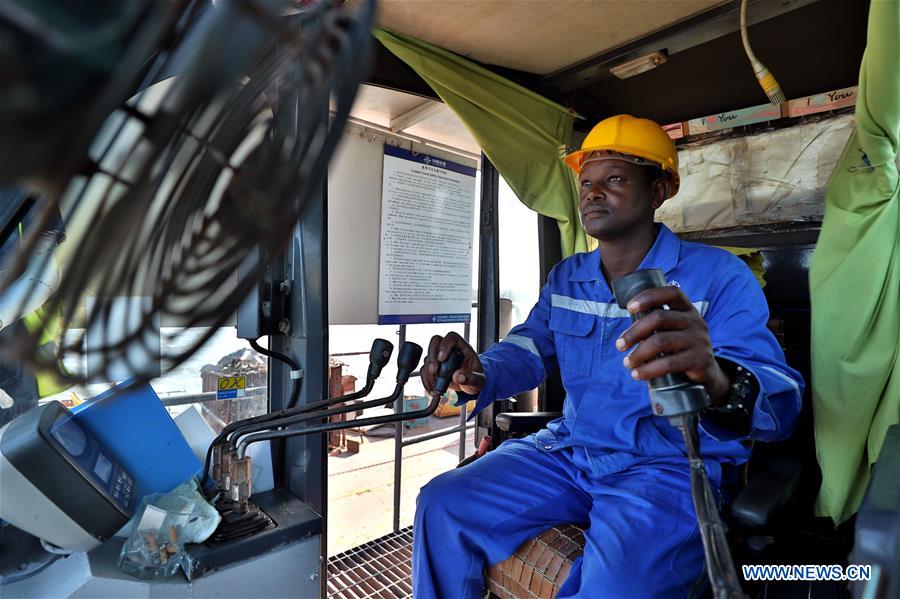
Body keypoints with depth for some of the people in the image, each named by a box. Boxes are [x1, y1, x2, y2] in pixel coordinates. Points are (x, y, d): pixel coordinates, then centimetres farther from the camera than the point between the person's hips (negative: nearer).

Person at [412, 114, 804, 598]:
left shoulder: (719, 275, -10)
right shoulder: (565, 278, 8)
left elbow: (781, 400, -20)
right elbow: (526, 352, 3)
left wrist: (718, 382, -46)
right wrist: (478, 376, -22)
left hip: (670, 466, -4)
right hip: (569, 451, 5)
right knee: (441, 507, -5)